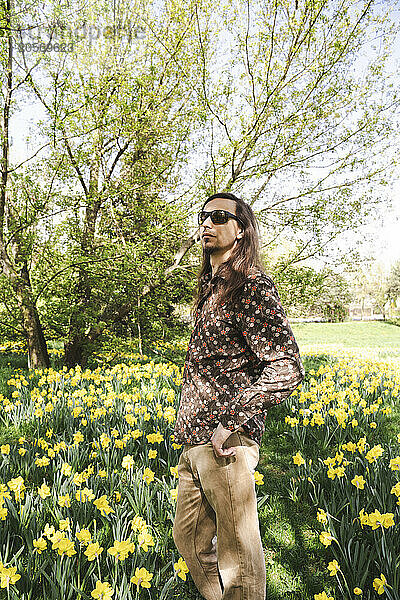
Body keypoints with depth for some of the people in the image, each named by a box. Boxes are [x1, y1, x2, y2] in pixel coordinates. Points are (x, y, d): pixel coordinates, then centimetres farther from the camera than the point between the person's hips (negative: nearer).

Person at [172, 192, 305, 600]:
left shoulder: (251, 285, -13)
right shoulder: (211, 286, 15)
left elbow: (287, 369, -20)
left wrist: (230, 422, -19)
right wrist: (189, 428, 17)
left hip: (224, 443, -9)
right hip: (194, 440, 9)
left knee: (236, 551, 8)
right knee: (188, 539, 21)